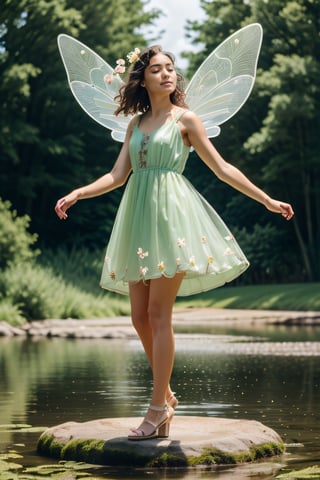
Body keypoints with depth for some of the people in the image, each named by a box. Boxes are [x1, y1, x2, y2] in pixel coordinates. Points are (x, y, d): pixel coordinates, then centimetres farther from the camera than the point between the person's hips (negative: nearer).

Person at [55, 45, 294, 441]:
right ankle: (165, 395, 18)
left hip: (172, 214, -5)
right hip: (138, 216, 5)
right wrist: (77, 193, -1)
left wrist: (267, 200, 3)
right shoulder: (135, 124, 17)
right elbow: (117, 176, 12)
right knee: (140, 316, 2)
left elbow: (222, 169, 6)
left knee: (158, 313, -11)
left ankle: (158, 409, -8)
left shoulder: (185, 119, 5)